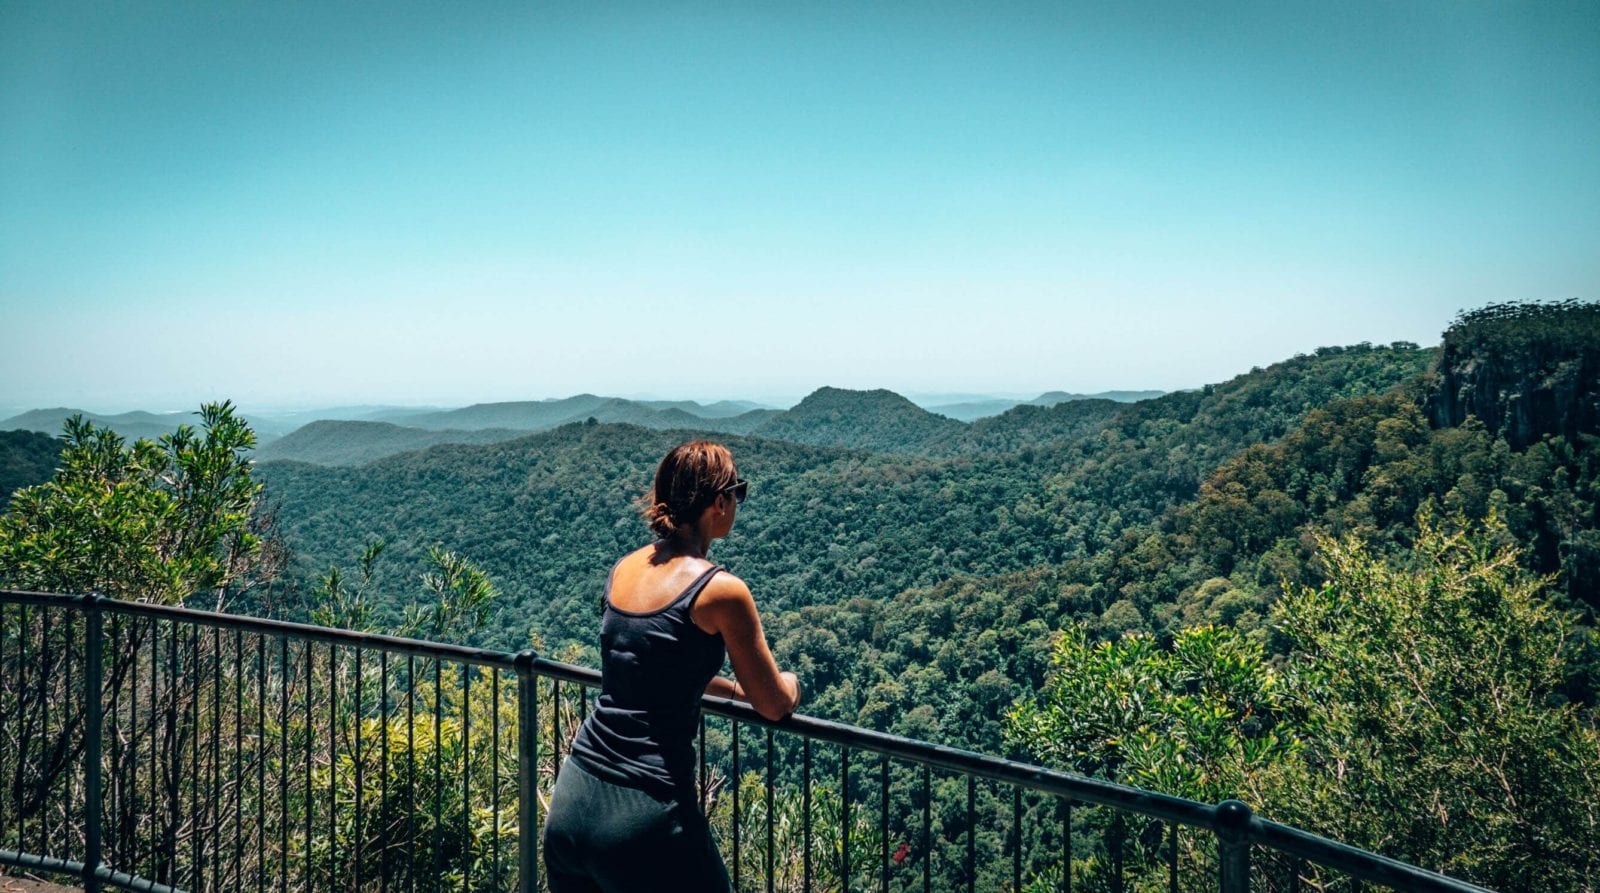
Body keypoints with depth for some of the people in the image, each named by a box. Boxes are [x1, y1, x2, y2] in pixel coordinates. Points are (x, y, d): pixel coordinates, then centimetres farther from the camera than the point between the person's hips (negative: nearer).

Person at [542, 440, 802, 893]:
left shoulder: (625, 567, 7)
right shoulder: (720, 590, -13)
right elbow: (774, 705, -2)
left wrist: (734, 687, 29)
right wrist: (789, 683, 19)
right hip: (644, 821, -6)